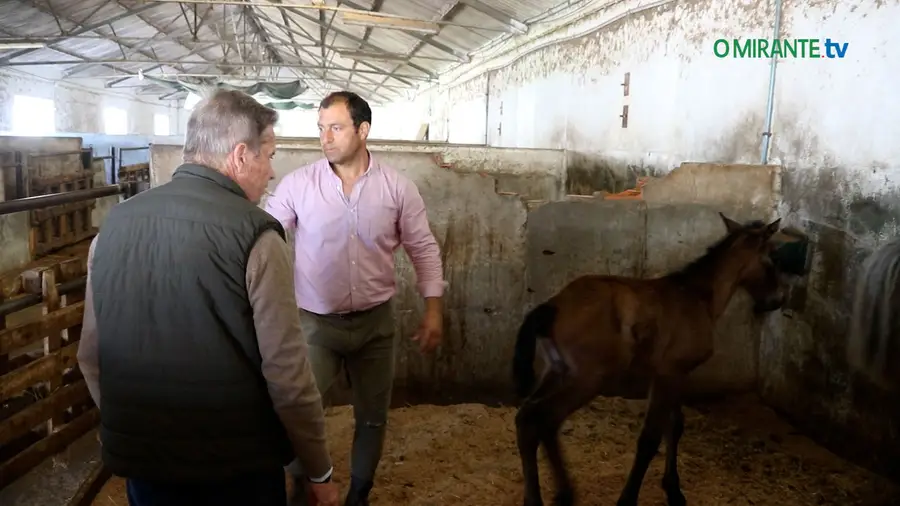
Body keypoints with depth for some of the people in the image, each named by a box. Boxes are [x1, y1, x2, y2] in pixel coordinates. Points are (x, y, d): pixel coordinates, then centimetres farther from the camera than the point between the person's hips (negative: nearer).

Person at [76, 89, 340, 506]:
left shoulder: (113, 224, 0)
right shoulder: (254, 234, -18)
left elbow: (91, 354, 7)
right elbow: (286, 371, -18)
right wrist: (319, 470, -5)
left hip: (141, 459, 5)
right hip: (236, 463, -4)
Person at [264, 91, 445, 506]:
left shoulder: (398, 188, -5)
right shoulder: (297, 184, -8)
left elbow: (424, 249, 1)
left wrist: (433, 310, -3)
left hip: (375, 321, 1)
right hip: (314, 322, -1)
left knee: (372, 417, 15)